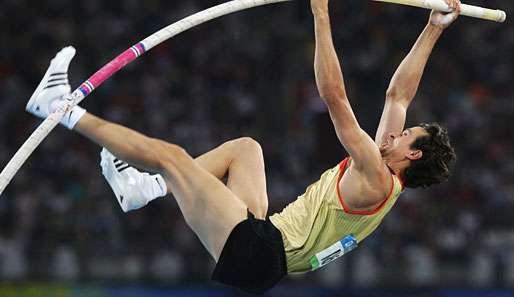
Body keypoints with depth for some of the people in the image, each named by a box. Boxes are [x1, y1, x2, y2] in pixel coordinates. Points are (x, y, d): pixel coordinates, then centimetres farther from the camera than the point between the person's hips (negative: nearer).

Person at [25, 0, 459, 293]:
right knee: (245, 147, 25)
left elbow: (335, 99, -23)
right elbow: (400, 93, 16)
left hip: (253, 256, -10)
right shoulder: (386, 176, 9)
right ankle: (146, 189, 21)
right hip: (264, 234, 10)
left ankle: (65, 109, 3)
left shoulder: (375, 182, -17)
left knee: (168, 154, -11)